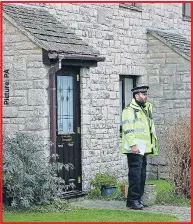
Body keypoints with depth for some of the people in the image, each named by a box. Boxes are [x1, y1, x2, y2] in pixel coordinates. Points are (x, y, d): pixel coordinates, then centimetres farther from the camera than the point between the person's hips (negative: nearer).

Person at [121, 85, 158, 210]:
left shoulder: (145, 110, 20)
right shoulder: (129, 110, -9)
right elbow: (128, 129, -18)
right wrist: (133, 145, -24)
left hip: (143, 149, 9)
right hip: (134, 148, -9)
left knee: (142, 175, 11)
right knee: (135, 175, -9)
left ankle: (138, 199, 18)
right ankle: (132, 200, -6)